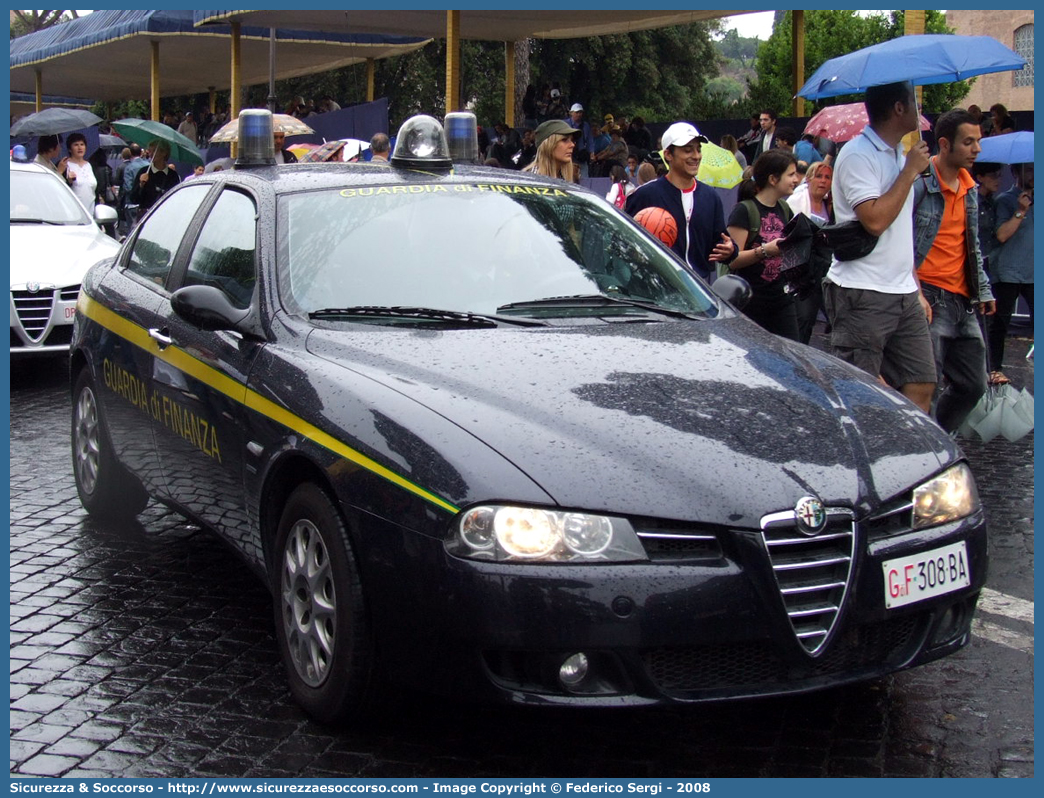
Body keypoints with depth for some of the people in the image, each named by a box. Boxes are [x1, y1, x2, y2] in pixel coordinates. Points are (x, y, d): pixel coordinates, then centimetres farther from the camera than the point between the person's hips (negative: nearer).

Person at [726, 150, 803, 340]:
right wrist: (765, 250, -27)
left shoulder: (785, 210, 14)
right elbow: (733, 260, -15)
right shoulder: (744, 210, -8)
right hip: (750, 301, -6)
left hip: (782, 299, 7)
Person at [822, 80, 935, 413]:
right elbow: (875, 220, -22)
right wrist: (910, 171, -12)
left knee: (921, 386, 6)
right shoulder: (857, 155, -11)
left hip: (903, 295, 9)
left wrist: (916, 289, 20)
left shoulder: (900, 155, 18)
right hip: (863, 297, -9)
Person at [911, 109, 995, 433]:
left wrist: (983, 289, 19)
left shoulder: (969, 188, 15)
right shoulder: (918, 183, -11)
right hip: (928, 298, -8)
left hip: (962, 300, 8)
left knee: (972, 385, 10)